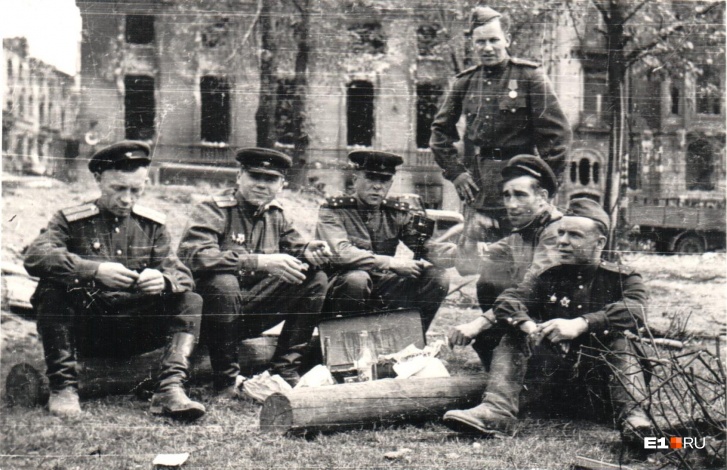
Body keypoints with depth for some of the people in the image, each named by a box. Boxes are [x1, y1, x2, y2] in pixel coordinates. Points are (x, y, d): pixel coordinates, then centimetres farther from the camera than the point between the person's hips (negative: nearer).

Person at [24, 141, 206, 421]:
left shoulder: (152, 224, 8)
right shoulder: (71, 220, -1)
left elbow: (182, 275, -1)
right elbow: (35, 257, -21)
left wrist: (163, 280, -28)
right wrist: (94, 270, -36)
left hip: (135, 331, 3)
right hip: (85, 330, -2)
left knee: (191, 302, -15)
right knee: (51, 290, -28)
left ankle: (170, 389, -28)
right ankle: (63, 386, -20)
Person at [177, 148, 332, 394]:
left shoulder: (275, 214, 9)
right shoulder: (213, 209, -13)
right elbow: (193, 255, -30)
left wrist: (309, 252, -15)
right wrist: (260, 262, -36)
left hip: (252, 312, 6)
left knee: (316, 280, -5)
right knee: (223, 282, -37)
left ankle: (285, 372, -3)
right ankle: (227, 380, -20)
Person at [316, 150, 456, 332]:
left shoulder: (397, 213, 6)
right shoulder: (332, 211, -10)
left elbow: (423, 245, -2)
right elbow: (340, 253, -26)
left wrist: (445, 251, -27)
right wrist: (392, 263, -28)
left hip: (382, 288, 5)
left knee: (437, 277, -10)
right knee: (356, 278, -37)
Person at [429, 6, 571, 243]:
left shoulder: (530, 76, -3)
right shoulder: (465, 82, 9)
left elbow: (557, 132, -5)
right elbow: (440, 130, 19)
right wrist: (455, 171, 8)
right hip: (477, 188, 4)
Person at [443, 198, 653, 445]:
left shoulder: (623, 278, 2)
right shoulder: (550, 278, 12)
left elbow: (635, 310, -21)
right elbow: (507, 300, -5)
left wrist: (580, 324, -36)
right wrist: (528, 326, -29)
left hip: (602, 374, -3)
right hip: (557, 374, 3)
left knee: (619, 339, -27)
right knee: (516, 335, -14)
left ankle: (631, 414, -44)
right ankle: (498, 411, -33)